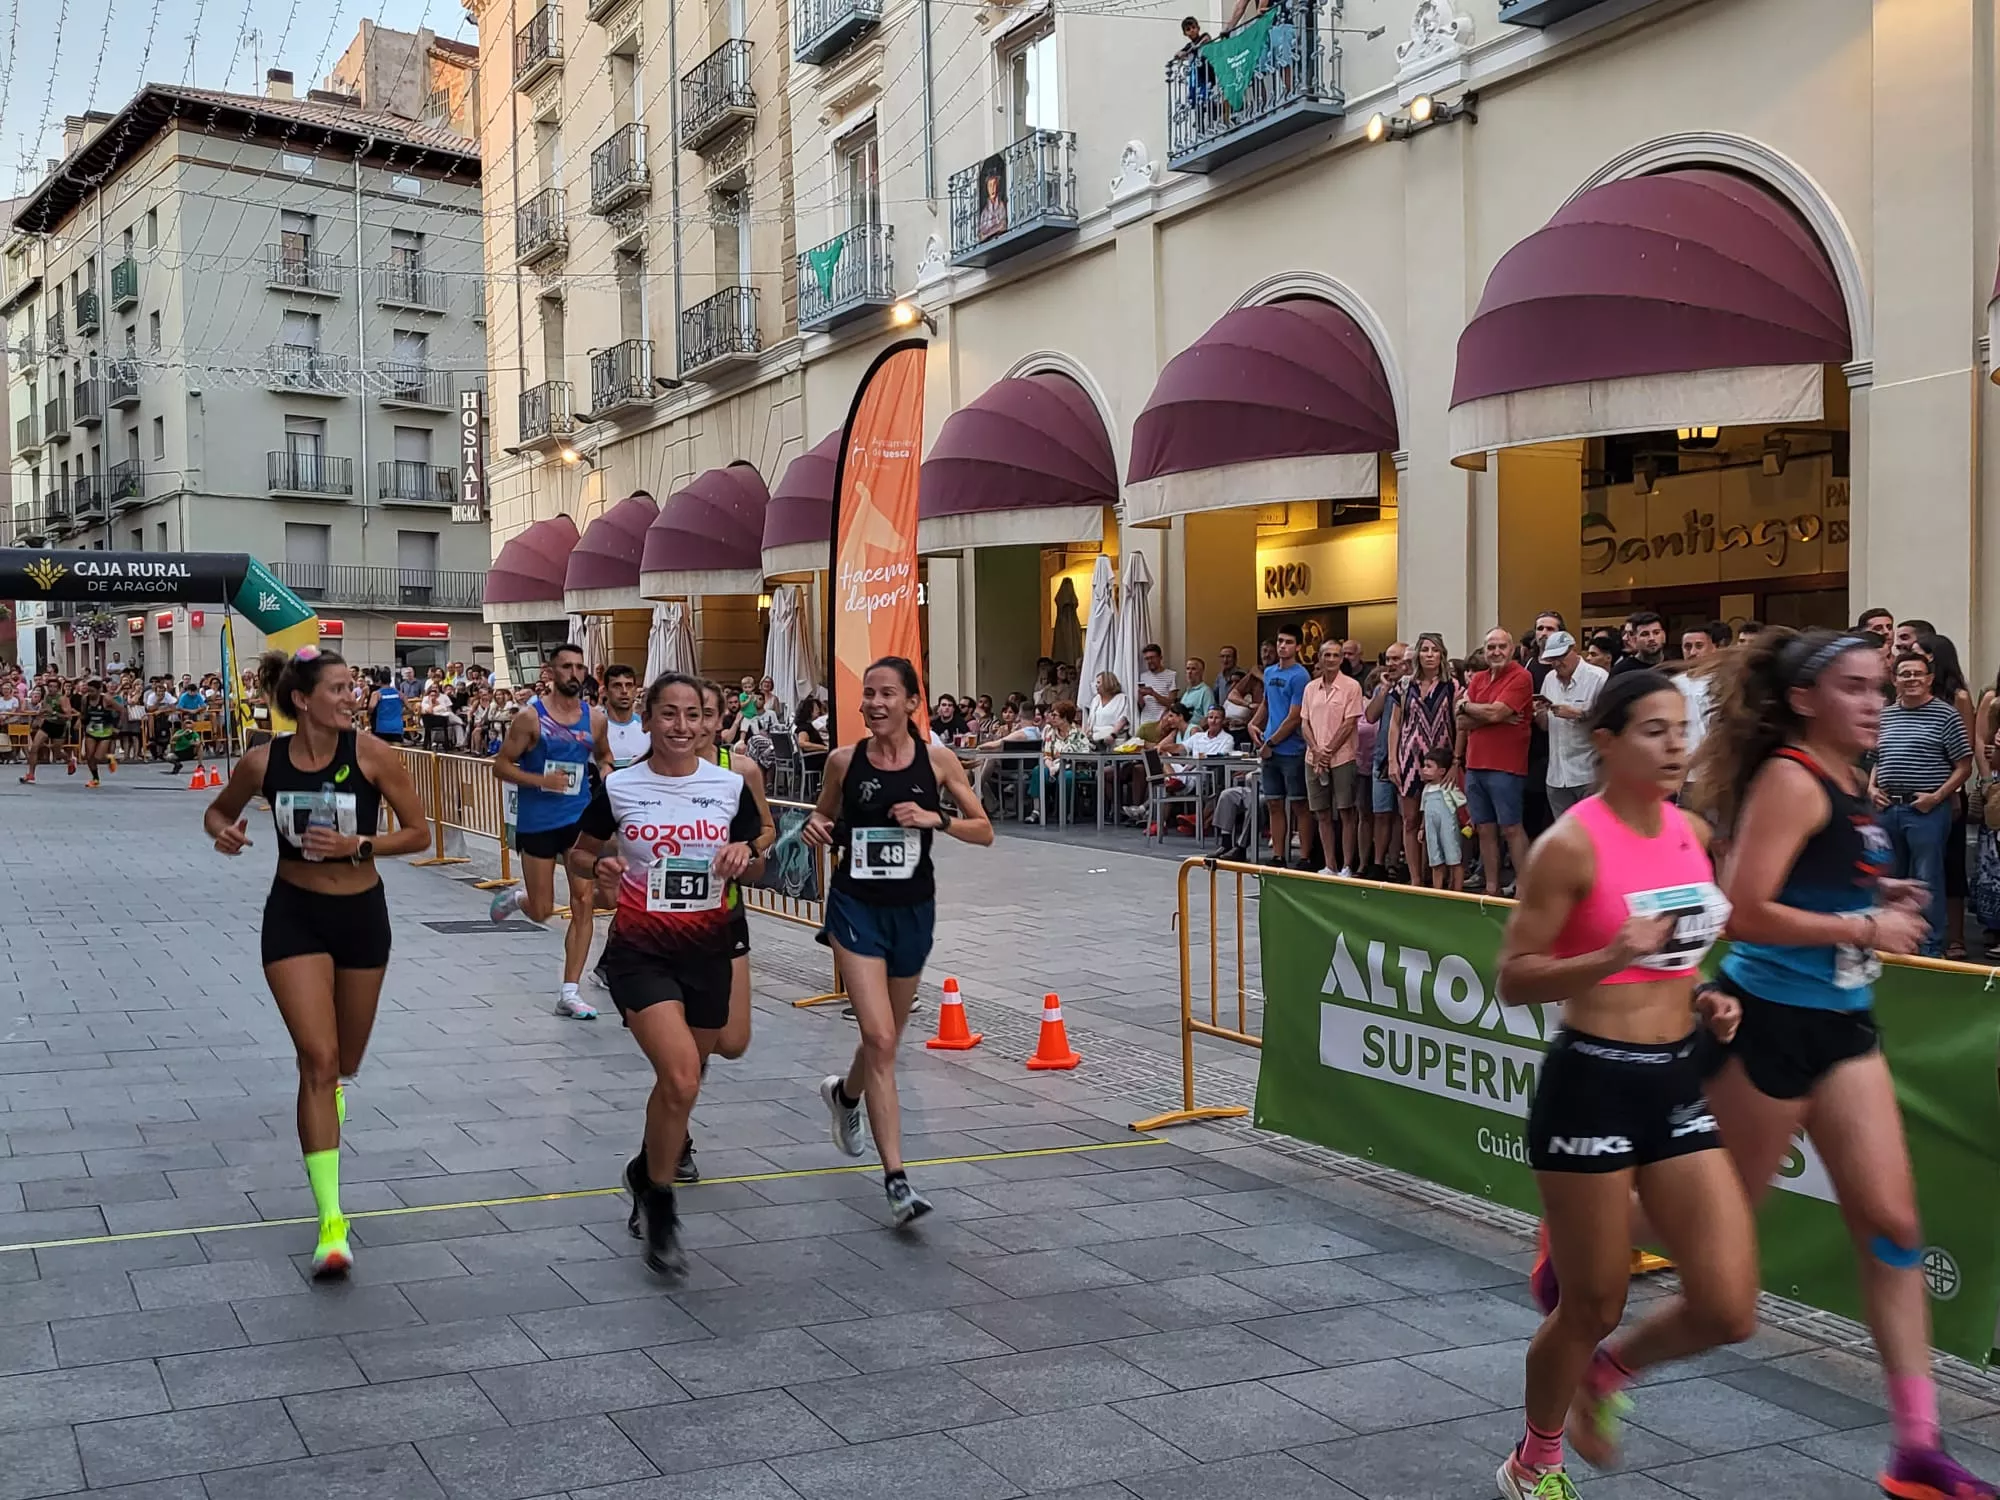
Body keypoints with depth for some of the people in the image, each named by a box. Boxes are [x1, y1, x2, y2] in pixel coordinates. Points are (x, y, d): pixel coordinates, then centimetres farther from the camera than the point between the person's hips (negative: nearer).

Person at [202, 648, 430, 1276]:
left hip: (361, 914, 1)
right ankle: (331, 1221, -10)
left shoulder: (372, 754, -14)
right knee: (317, 1059, -13)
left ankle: (332, 1089, 59)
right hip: (294, 916, -1)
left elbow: (419, 833, -8)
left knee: (345, 1060, 17)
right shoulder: (264, 761, -10)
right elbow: (218, 811, 9)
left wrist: (358, 843, -23)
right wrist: (224, 831, -13)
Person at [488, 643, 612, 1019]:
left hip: (580, 818, 3)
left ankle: (569, 992, 1)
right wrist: (541, 780, -20)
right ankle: (516, 896, 44)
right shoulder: (530, 716, -10)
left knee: (583, 904, -6)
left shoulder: (595, 718, 2)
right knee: (541, 911, 6)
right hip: (537, 822, -3)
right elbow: (501, 765, -7)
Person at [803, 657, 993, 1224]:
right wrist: (816, 830, -11)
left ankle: (844, 1093, 54)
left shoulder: (937, 761, -5)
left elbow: (984, 831, -1)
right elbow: (826, 819, 12)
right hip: (857, 906, -2)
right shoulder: (844, 760, -5)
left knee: (887, 1038, 19)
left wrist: (936, 819, -17)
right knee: (879, 1038, -15)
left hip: (913, 910, 2)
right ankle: (896, 1180, -12)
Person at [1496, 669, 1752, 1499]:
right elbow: (1513, 980, -14)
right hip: (1593, 1085, -6)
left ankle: (1606, 1371, 30)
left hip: (1679, 1083, 6)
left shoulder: (1691, 832, 7)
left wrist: (1707, 997, 4)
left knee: (1728, 1310, 0)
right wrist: (1615, 955, -28)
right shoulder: (1571, 845, -15)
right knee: (1592, 1307, 7)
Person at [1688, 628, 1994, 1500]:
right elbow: (1746, 911, -24)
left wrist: (1880, 897, 5)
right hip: (1770, 1021, -8)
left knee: (1892, 1224, 5)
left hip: (1840, 1022, 9)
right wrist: (1865, 928, -18)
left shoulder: (1851, 785, 10)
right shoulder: (1790, 779, -17)